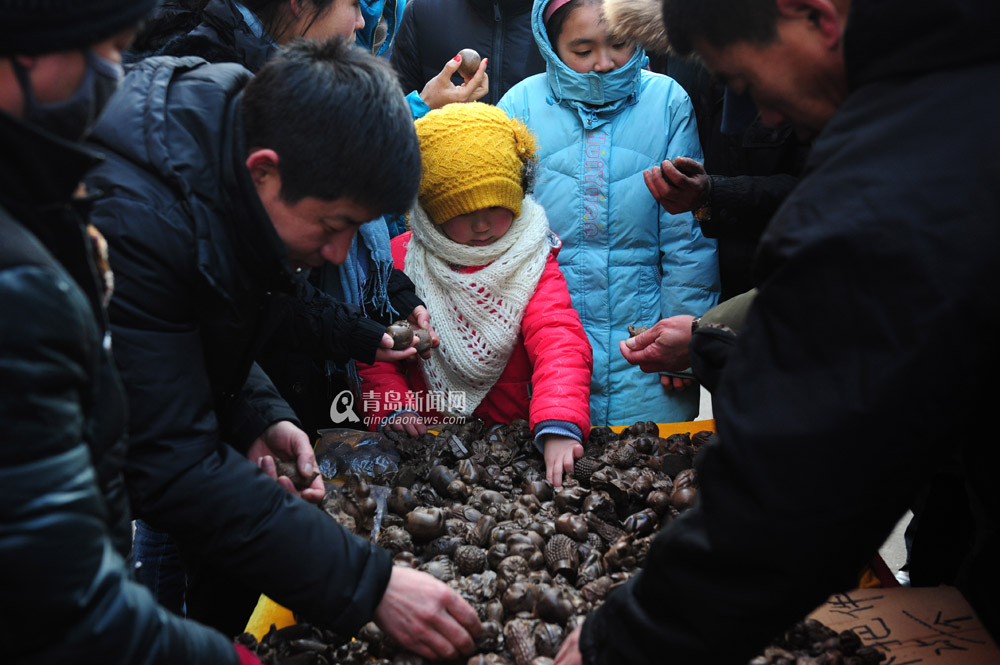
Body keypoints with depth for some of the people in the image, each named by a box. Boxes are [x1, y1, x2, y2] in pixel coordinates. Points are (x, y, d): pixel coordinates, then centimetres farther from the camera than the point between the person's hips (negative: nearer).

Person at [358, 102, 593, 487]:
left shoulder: (532, 265, 0)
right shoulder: (400, 260, 4)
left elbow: (560, 343, -17)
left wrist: (558, 426, -35)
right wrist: (392, 408, -13)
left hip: (517, 439, 1)